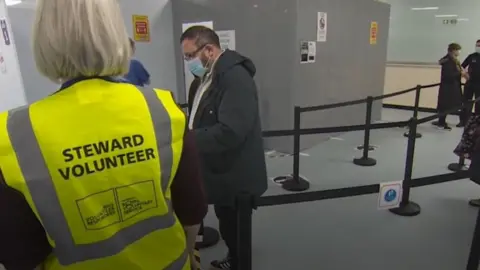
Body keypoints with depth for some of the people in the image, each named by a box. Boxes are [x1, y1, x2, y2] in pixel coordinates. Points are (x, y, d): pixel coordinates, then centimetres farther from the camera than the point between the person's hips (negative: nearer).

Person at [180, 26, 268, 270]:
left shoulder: (235, 77, -23)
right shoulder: (210, 76, 8)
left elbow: (230, 132, -32)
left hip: (235, 177, -9)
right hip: (222, 173, 9)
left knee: (234, 230, 9)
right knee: (227, 226, 26)